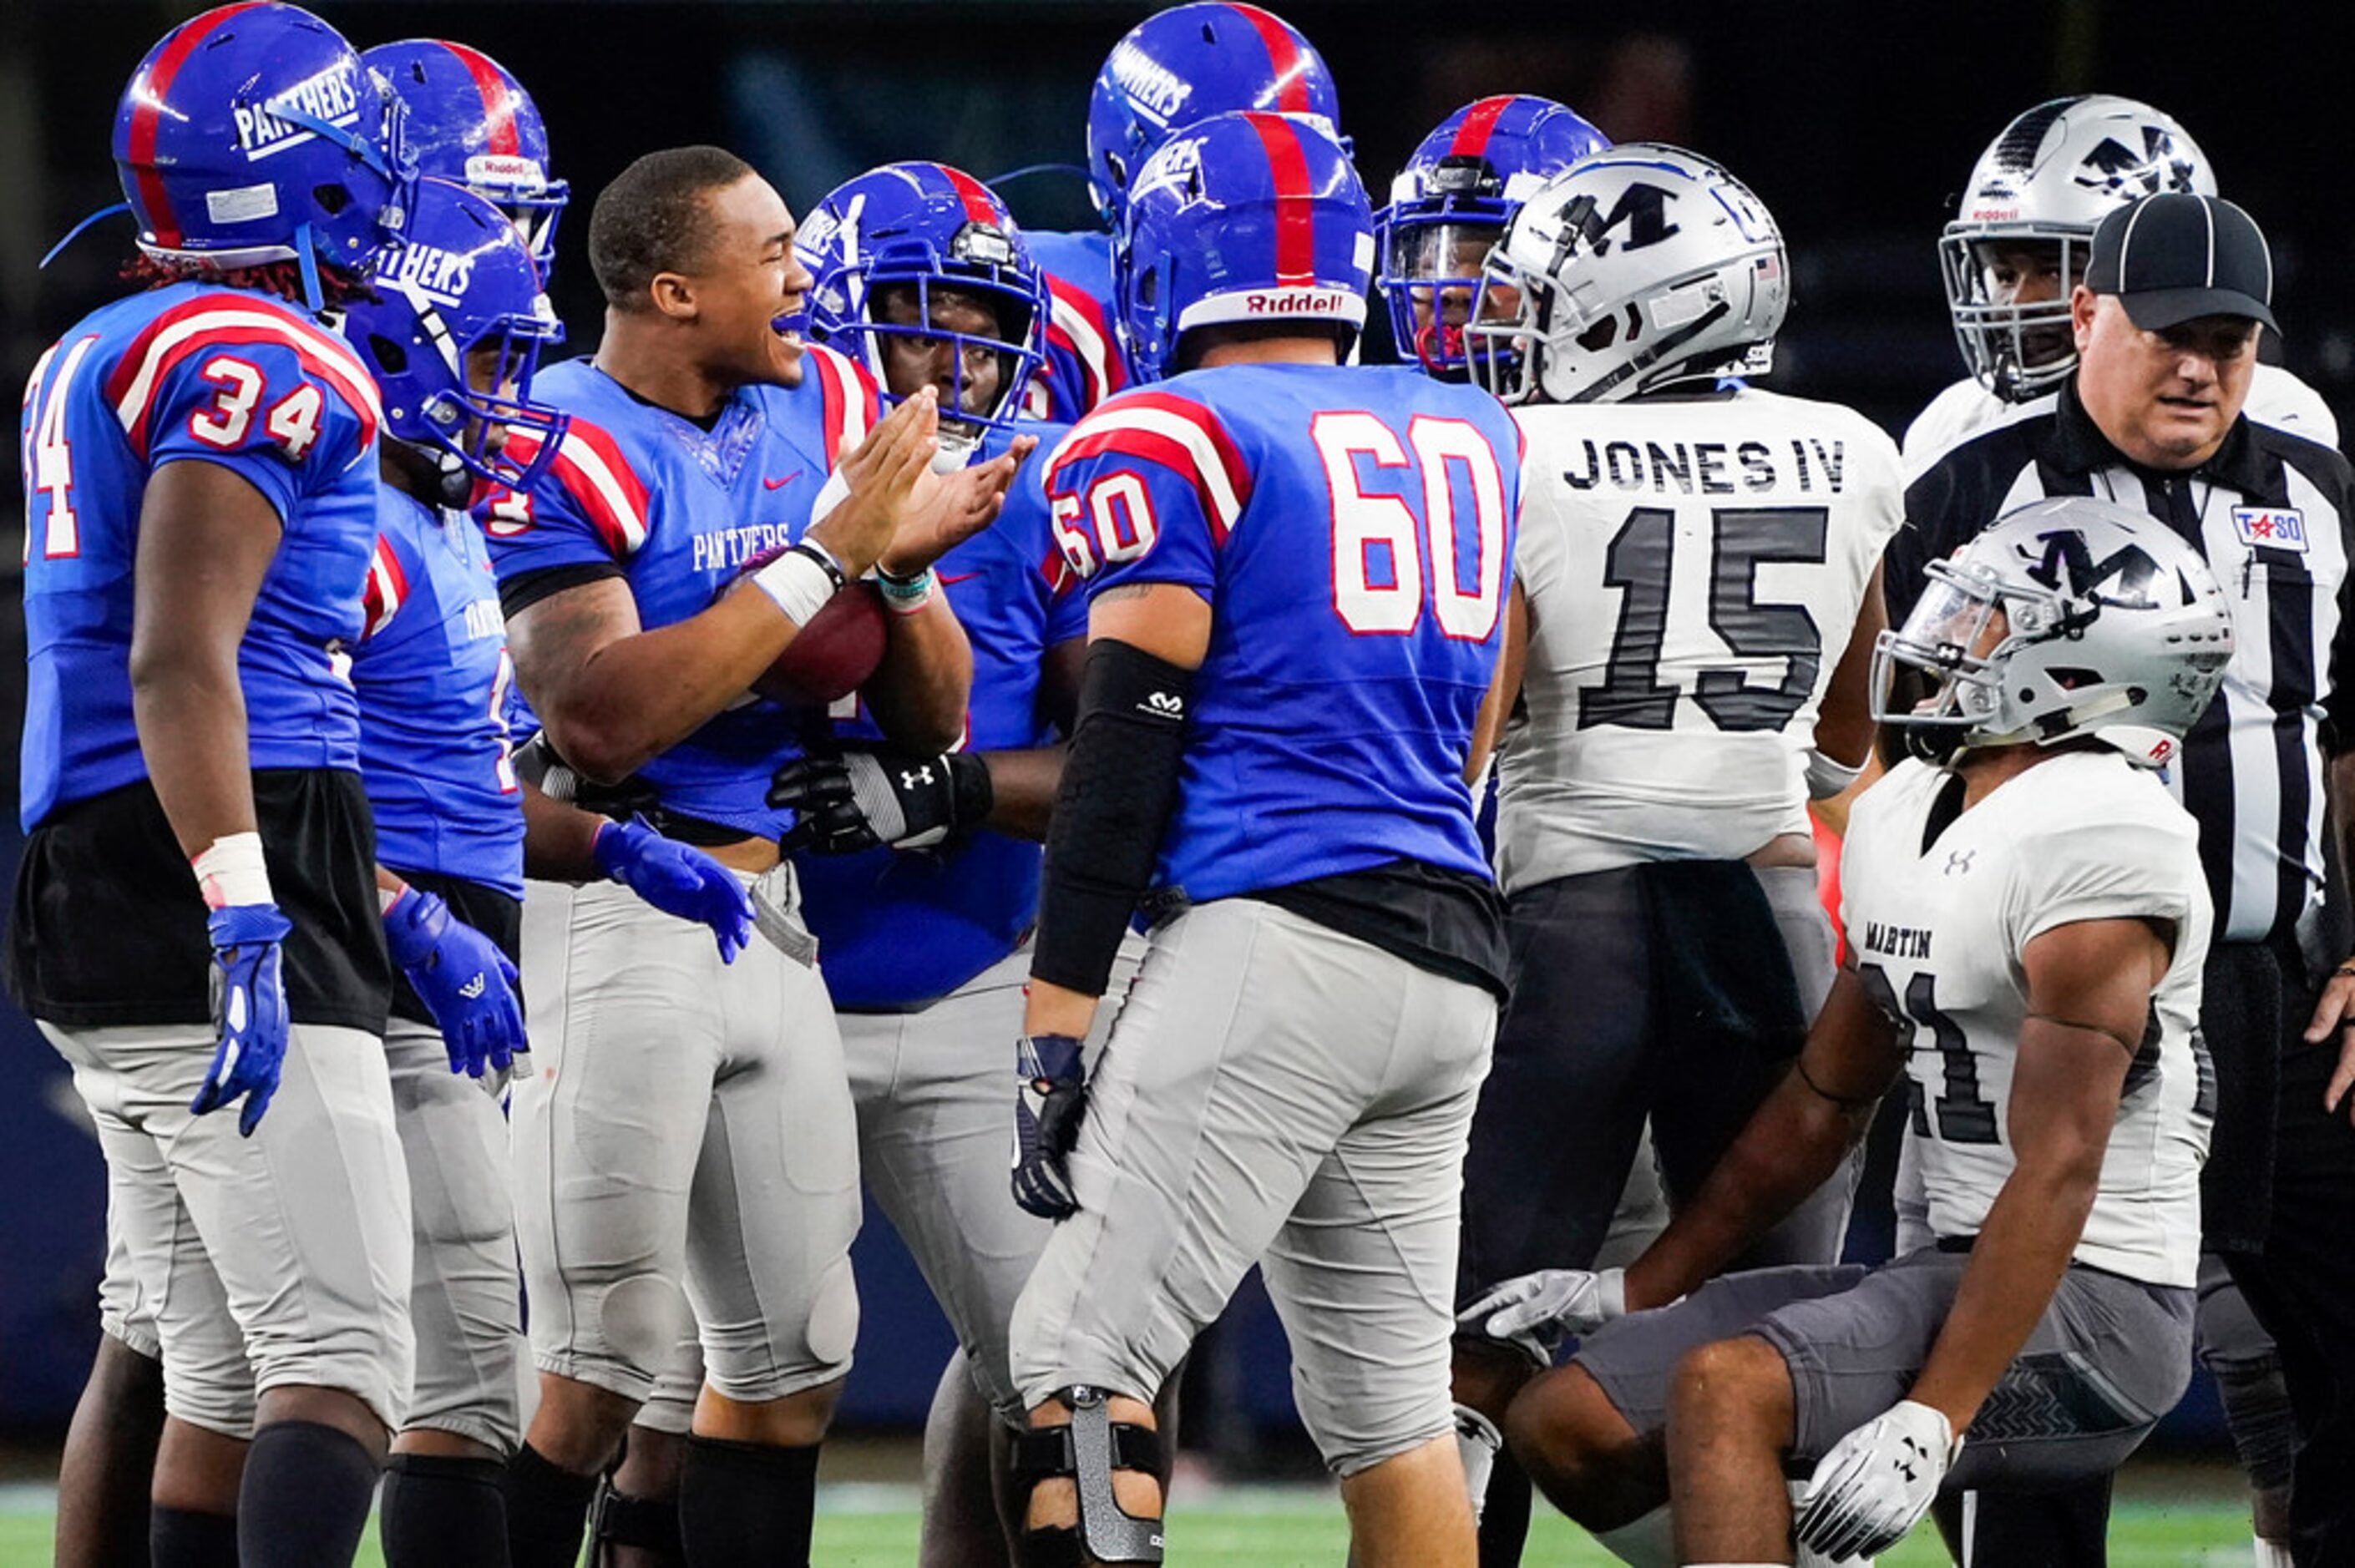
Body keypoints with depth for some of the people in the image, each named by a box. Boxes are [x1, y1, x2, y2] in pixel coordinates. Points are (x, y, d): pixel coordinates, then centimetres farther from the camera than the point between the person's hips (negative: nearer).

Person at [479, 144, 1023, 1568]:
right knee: (602, 1372, -10)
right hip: (611, 918, -8)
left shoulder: (826, 412, 9)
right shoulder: (560, 446, -12)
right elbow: (600, 722, -24)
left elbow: (935, 718, 12)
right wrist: (824, 555, -21)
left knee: (795, 1362, 10)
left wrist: (905, 567, -10)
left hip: (770, 916, 8)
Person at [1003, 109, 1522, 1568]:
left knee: (1082, 1355, -6)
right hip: (1452, 961, 7)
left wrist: (1054, 1032, -9)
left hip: (1277, 940, -7)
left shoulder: (1169, 443, -4)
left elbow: (1124, 756, -9)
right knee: (1386, 1398, 9)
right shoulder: (1475, 440, 17)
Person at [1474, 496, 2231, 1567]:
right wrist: (1642, 1289, 21)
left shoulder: (2094, 847, -18)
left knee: (1725, 1391, -31)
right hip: (1942, 1266, 10)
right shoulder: (1899, 816, 12)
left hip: (2082, 1299, -10)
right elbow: (1826, 1101, 21)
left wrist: (1930, 1421, -28)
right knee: (1567, 1428, 2)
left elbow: (2056, 1172, -22)